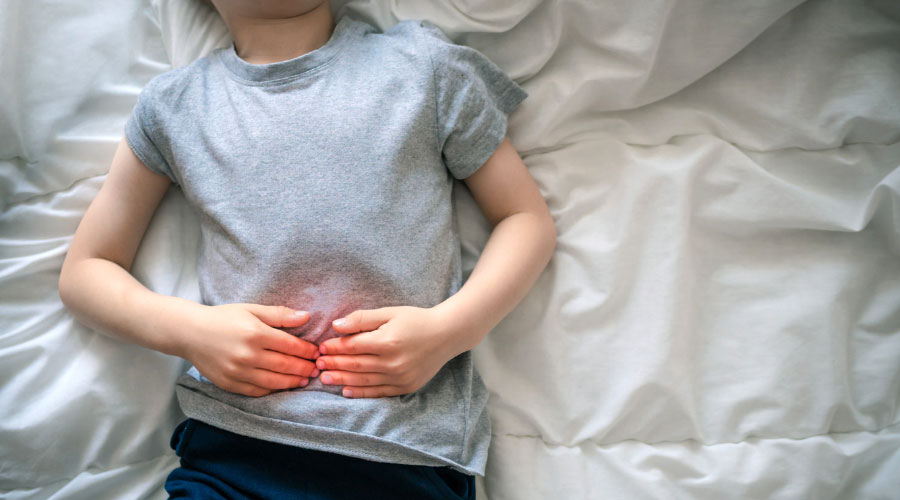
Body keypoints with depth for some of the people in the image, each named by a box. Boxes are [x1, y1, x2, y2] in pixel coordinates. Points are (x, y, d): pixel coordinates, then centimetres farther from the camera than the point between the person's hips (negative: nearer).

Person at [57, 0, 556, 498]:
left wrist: (450, 328, -6)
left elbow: (529, 218, 11)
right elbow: (82, 271, 17)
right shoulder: (172, 104, 14)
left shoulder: (428, 63, 11)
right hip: (229, 447, 1)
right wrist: (186, 329, -3)